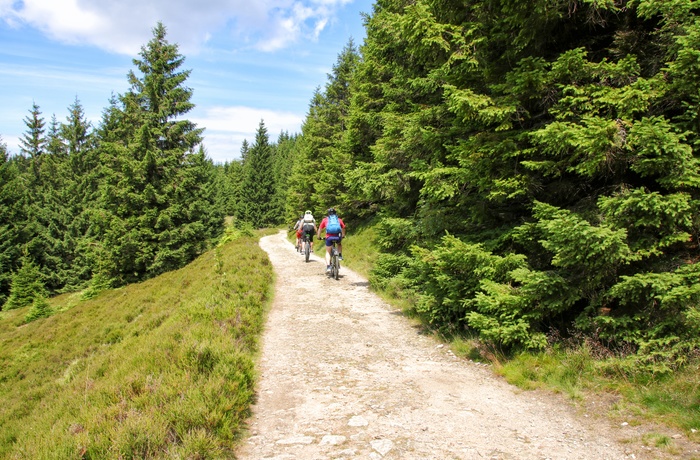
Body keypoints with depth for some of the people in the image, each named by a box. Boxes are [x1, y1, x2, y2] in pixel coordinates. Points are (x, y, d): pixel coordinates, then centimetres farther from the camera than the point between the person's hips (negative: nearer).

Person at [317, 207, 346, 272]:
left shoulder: (325, 220, 20)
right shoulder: (339, 219, 22)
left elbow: (320, 229, 22)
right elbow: (343, 228, 33)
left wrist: (318, 237, 36)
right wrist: (343, 236, 49)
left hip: (329, 237, -1)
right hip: (338, 237, 1)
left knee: (328, 252, 16)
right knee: (339, 244, 36)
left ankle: (328, 266, 1)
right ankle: (340, 256, 19)